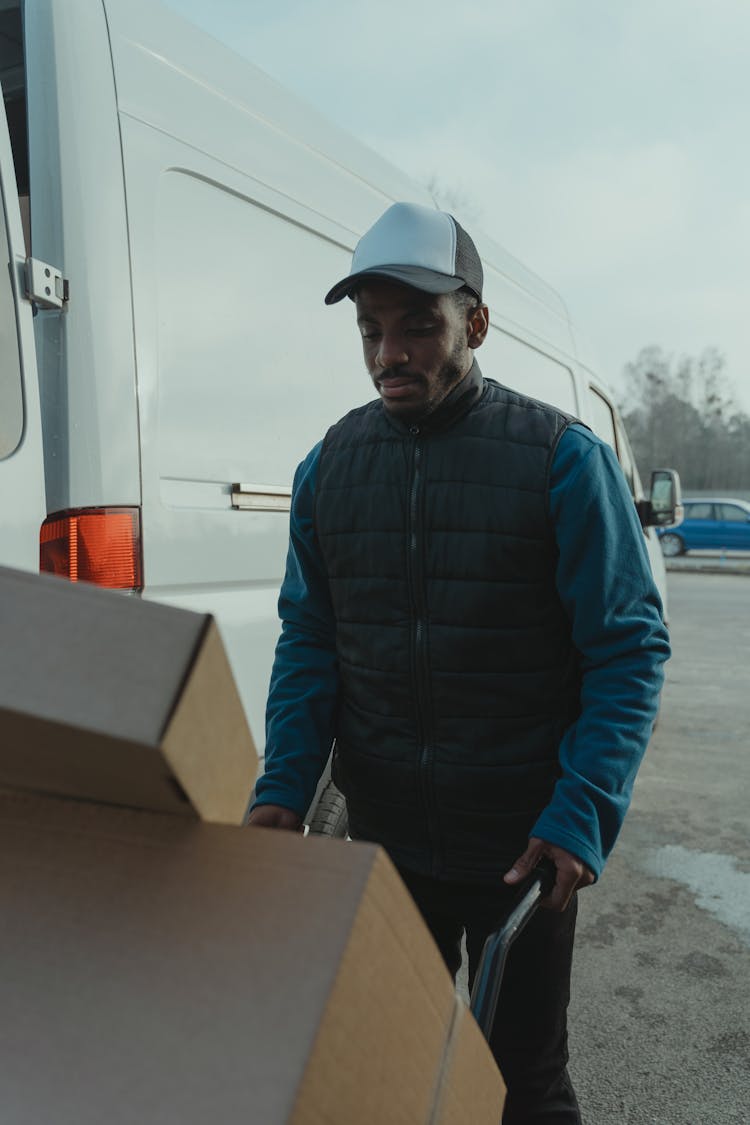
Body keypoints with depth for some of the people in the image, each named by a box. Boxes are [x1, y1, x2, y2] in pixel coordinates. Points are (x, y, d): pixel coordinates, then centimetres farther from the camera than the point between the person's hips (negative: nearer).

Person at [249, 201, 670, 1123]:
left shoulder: (562, 458, -10)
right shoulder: (328, 466, 1)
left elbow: (628, 649, -11)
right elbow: (308, 641, 3)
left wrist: (581, 815, -20)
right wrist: (283, 790, -8)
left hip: (525, 845, -3)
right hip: (382, 836, 4)